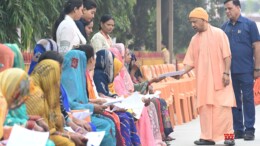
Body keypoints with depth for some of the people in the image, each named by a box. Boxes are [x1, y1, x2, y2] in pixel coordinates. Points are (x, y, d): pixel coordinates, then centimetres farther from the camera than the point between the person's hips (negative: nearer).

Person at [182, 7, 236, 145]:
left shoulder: (218, 34, -3)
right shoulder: (194, 39, 10)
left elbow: (227, 55, -7)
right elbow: (191, 61, 7)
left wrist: (226, 73, -14)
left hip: (219, 78, -5)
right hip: (203, 80, 5)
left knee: (223, 106, -6)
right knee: (205, 107, 2)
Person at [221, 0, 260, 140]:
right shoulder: (224, 27, 9)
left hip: (245, 70, -4)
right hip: (229, 71, 4)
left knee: (248, 99, -1)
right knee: (234, 101, 7)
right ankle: (238, 129, 14)